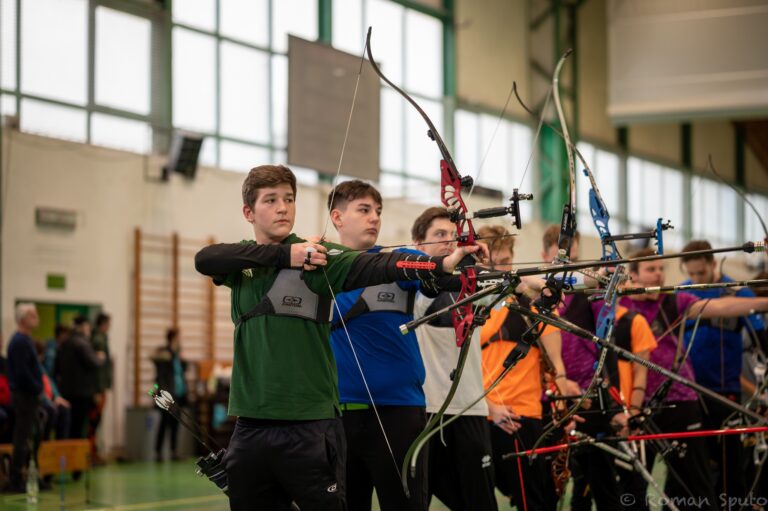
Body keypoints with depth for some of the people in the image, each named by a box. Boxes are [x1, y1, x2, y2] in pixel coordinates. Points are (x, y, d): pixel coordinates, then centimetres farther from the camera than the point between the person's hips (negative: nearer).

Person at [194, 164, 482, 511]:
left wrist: (441, 264, -38)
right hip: (251, 425, 4)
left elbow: (372, 266, -19)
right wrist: (281, 254, -22)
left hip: (310, 424, -4)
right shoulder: (241, 260, 9)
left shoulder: (317, 256, -3)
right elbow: (204, 260, -12)